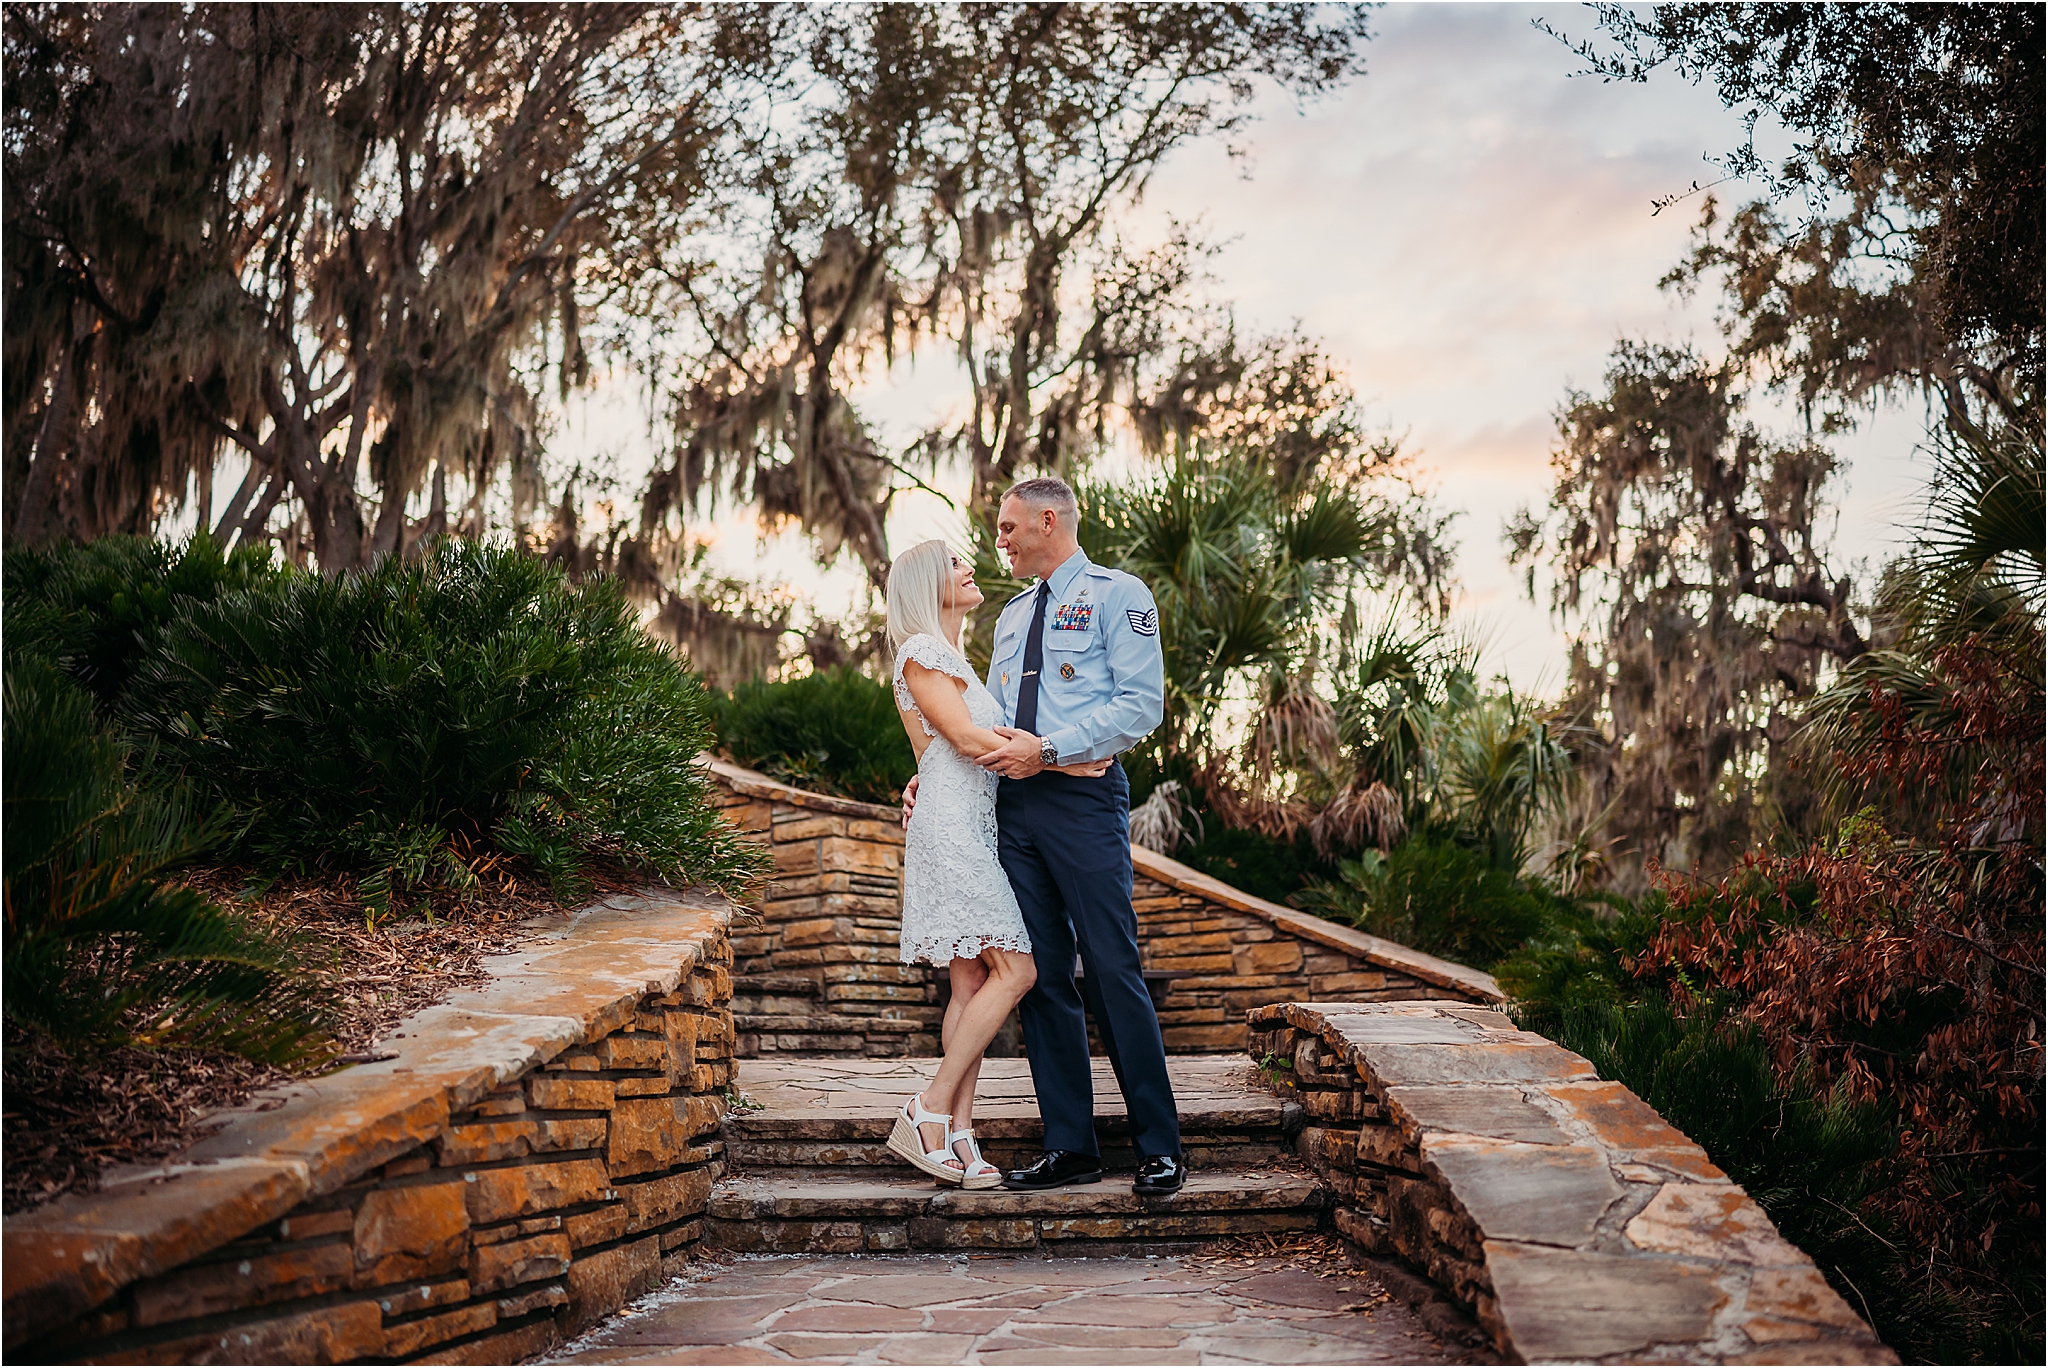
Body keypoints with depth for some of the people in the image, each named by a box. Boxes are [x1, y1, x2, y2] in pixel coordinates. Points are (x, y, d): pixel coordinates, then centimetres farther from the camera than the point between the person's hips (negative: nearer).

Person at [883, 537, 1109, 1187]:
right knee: (1015, 969, -14)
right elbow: (965, 735, -14)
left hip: (975, 827, 9)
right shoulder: (922, 651, -5)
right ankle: (928, 1112, -12)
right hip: (951, 822, -9)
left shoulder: (953, 657, 25)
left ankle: (957, 1134, 0)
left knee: (973, 985, 2)